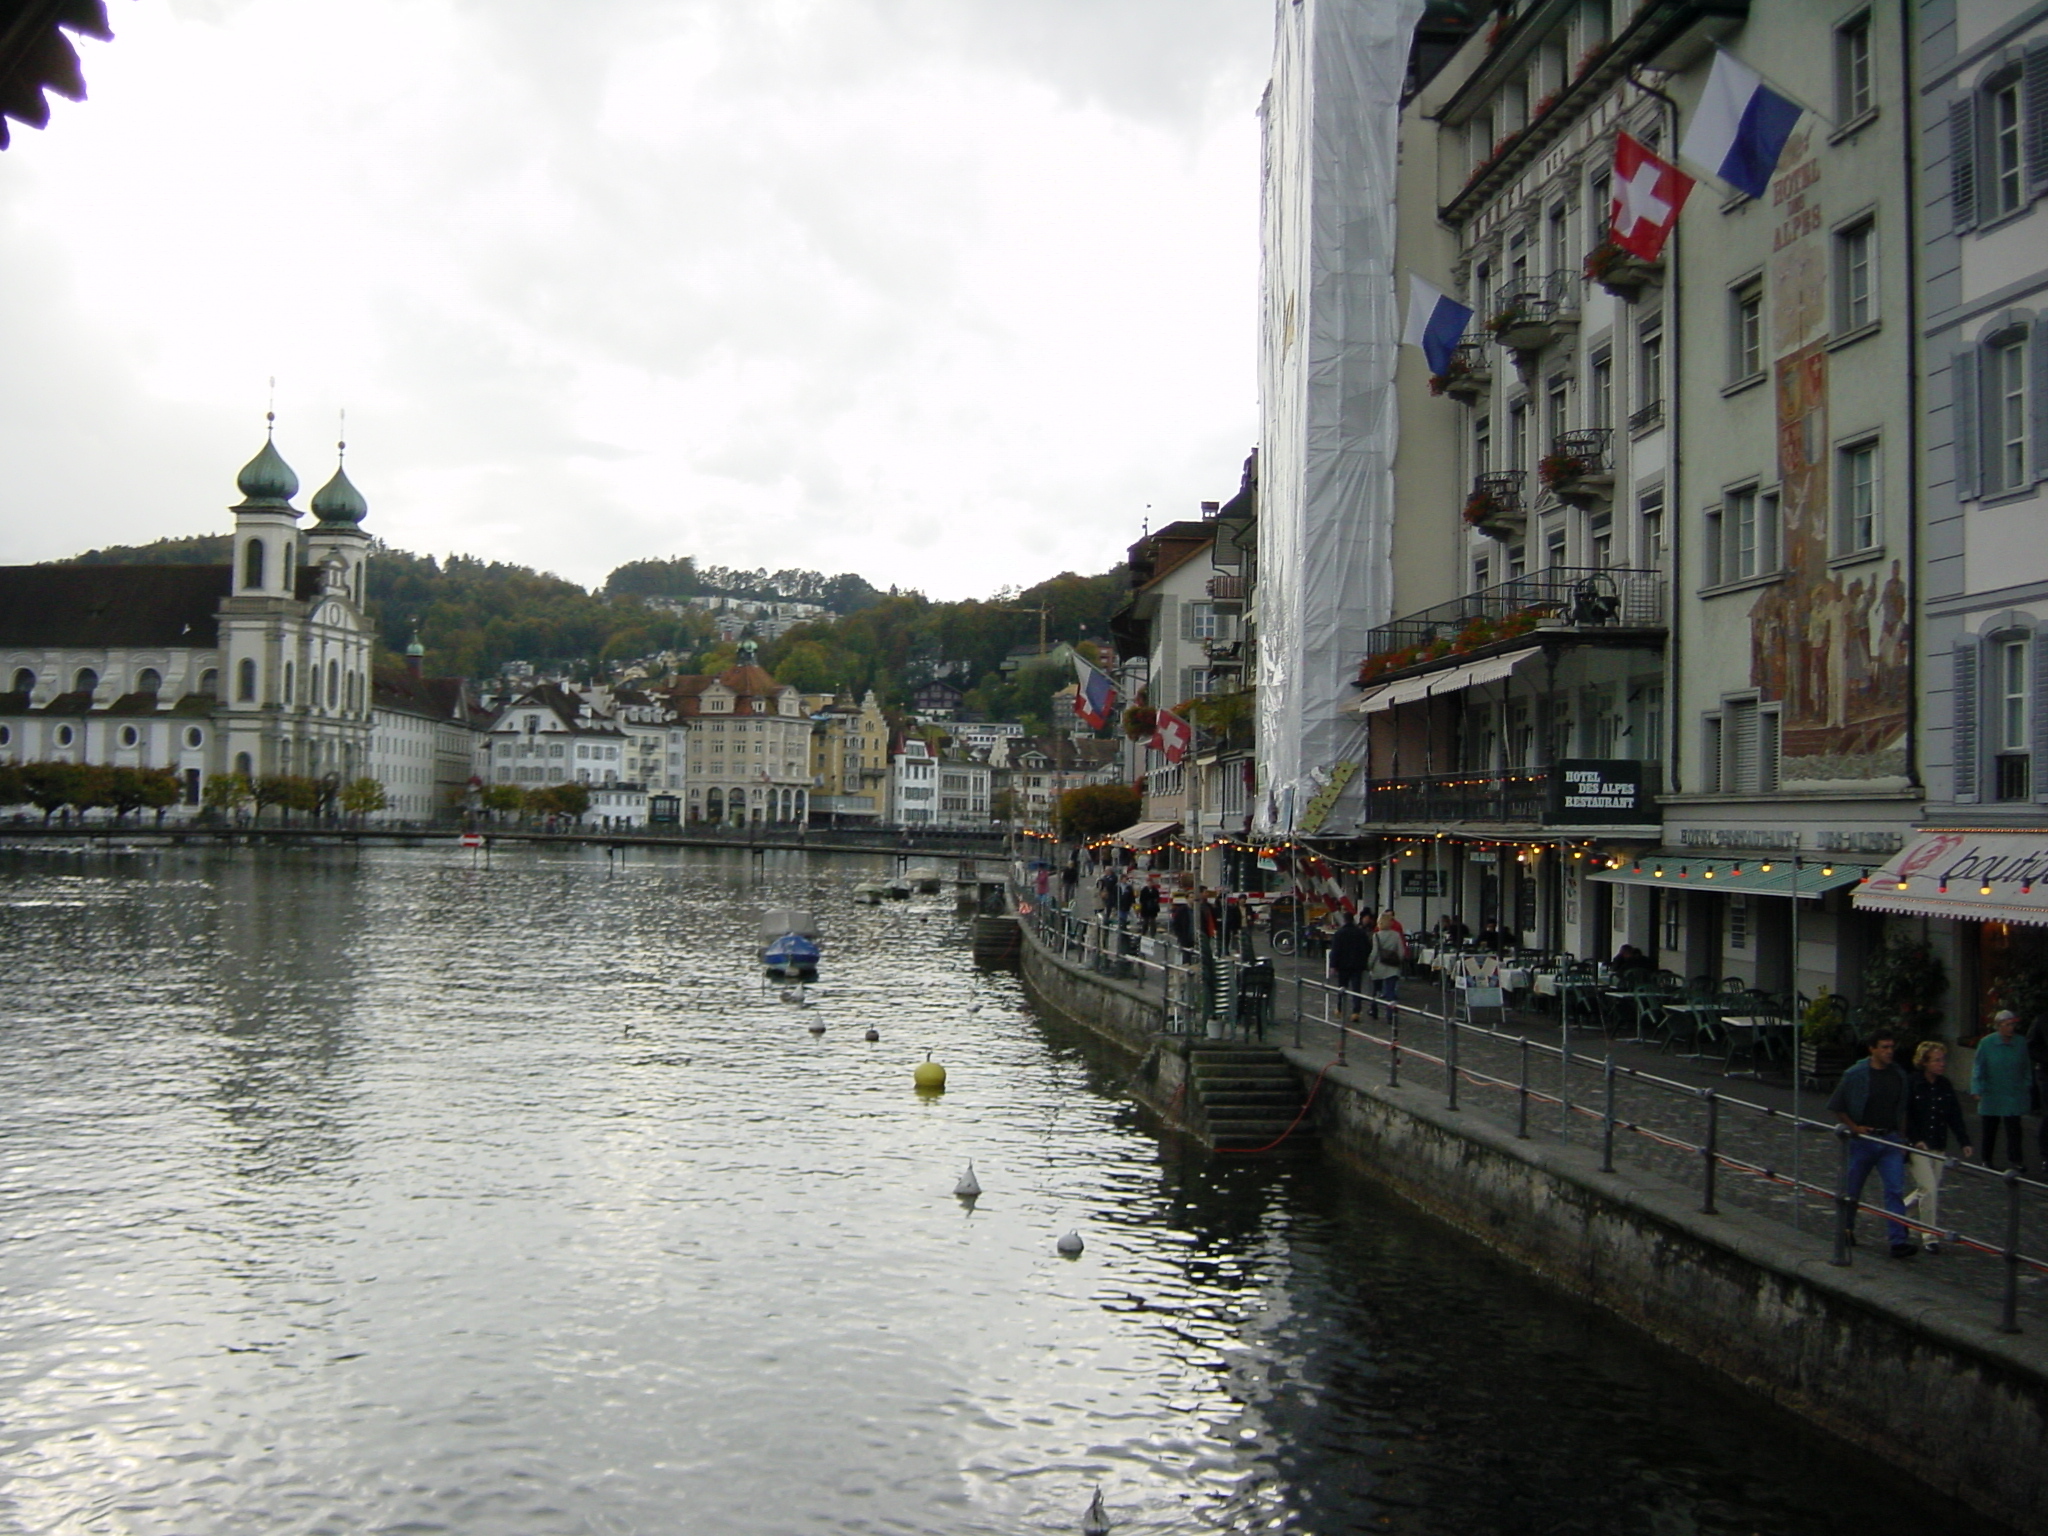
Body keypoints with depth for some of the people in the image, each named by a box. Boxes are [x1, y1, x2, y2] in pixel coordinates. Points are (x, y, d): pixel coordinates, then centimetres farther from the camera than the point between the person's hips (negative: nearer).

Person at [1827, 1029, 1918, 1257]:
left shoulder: (1899, 1075, 5)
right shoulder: (1855, 1075, -8)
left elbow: (1902, 1110, 15)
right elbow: (1835, 1107, -1)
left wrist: (1902, 1139, 11)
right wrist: (1854, 1127, -10)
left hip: (1890, 1140, 3)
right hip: (1863, 1140, -2)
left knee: (1895, 1190, -8)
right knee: (1852, 1189, 10)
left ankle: (1899, 1241, -12)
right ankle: (1845, 1230, 31)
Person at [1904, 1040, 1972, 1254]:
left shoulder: (1945, 1086, 6)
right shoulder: (1911, 1084, -11)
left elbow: (1955, 1116, 8)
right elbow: (1905, 1116, -12)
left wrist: (1964, 1142, 0)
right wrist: (1916, 1140, -20)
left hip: (1938, 1146, 6)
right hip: (1917, 1146, -6)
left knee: (1925, 1191, 11)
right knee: (1929, 1189, -10)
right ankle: (1930, 1237, 0)